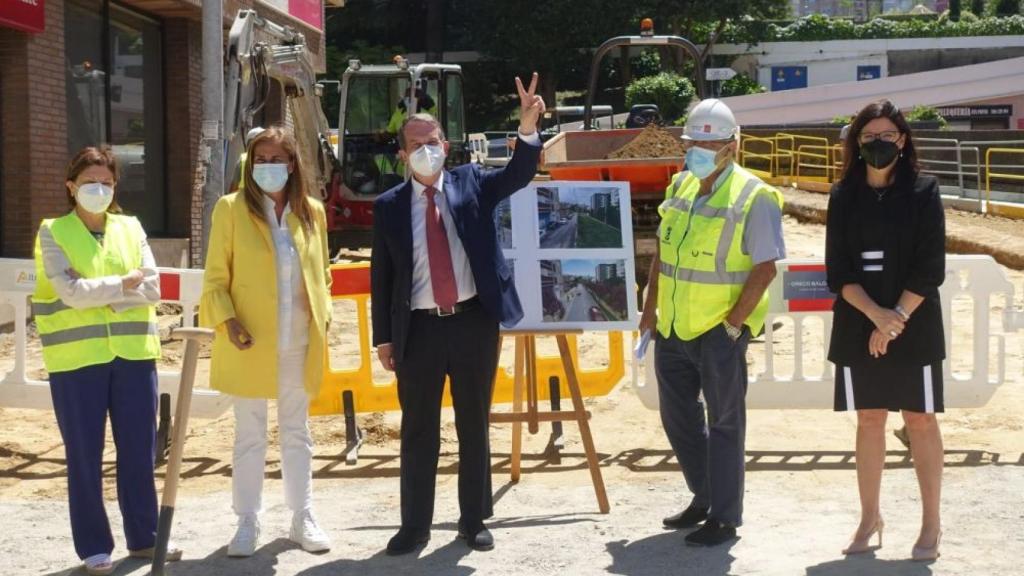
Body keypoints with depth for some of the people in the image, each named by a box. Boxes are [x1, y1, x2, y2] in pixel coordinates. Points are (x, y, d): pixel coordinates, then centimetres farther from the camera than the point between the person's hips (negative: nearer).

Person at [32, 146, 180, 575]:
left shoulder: (131, 229, 10)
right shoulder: (53, 233, 0)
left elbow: (151, 288, -1)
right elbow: (71, 292, -13)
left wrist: (99, 295, -11)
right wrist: (122, 285, -8)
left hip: (133, 354, 3)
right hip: (77, 358, -3)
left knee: (139, 451, 9)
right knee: (85, 455, 3)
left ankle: (144, 537, 22)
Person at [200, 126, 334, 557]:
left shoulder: (312, 211, 7)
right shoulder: (232, 208, -3)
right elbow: (215, 277, -3)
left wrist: (323, 318, 1)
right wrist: (227, 321, -16)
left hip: (299, 342, 3)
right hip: (250, 341, -3)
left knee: (296, 432, 12)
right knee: (250, 436, 5)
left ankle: (302, 518, 21)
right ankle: (247, 523, 14)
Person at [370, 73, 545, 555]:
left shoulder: (471, 183, 5)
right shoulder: (389, 206, 3)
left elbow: (518, 175, -10)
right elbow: (381, 275, 4)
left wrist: (528, 129, -28)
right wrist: (384, 337, 1)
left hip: (474, 320, 0)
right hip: (419, 328, 0)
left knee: (474, 426, 10)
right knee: (418, 431, 7)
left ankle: (474, 521, 22)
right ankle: (415, 526, 17)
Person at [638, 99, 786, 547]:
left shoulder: (753, 197, -13)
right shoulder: (680, 187, 8)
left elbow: (765, 269, -15)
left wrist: (733, 325, -16)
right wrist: (650, 308, 11)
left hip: (719, 332, -7)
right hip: (672, 328, 7)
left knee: (724, 423, 4)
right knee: (678, 417, 17)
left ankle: (725, 517, 15)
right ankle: (705, 498, 34)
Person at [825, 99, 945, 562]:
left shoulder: (923, 192, -3)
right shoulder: (844, 196, 3)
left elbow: (930, 267, -7)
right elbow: (838, 271, -2)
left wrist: (897, 318, -15)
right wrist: (876, 314, -15)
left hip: (914, 326, -2)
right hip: (858, 326, 2)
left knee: (920, 420, 3)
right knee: (869, 421, 9)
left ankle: (930, 523, 11)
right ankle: (869, 519, 18)